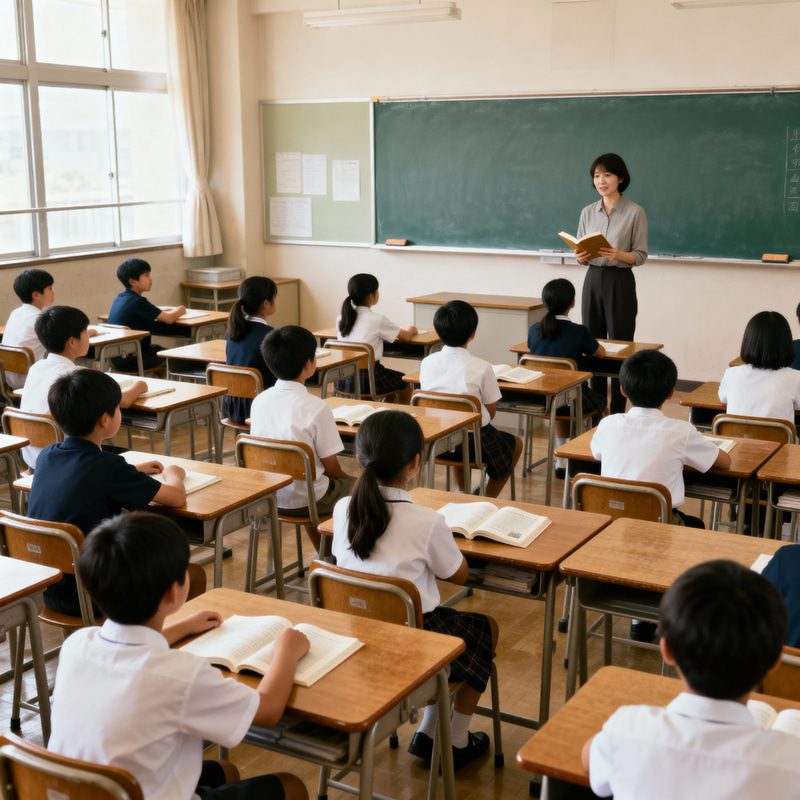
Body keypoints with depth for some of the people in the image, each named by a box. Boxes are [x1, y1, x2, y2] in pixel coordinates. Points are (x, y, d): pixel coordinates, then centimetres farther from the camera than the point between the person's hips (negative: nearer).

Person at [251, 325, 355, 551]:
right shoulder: (317, 408, -23)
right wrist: (345, 479, 7)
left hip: (270, 497, 6)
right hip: (304, 502, -6)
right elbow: (331, 468, -16)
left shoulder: (259, 401, -5)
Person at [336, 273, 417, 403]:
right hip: (366, 380, -6)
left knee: (388, 372, 33)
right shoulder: (378, 320, -14)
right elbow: (406, 337, 0)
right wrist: (411, 329, 21)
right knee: (406, 385, 20)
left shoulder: (341, 318, 3)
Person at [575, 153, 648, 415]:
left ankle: (617, 410, 3)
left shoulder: (635, 212, -5)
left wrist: (618, 255, -25)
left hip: (620, 283, -4)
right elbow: (581, 250, 12)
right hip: (593, 280, 5)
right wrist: (581, 257, -11)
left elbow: (641, 255, -6)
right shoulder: (588, 212, 8)